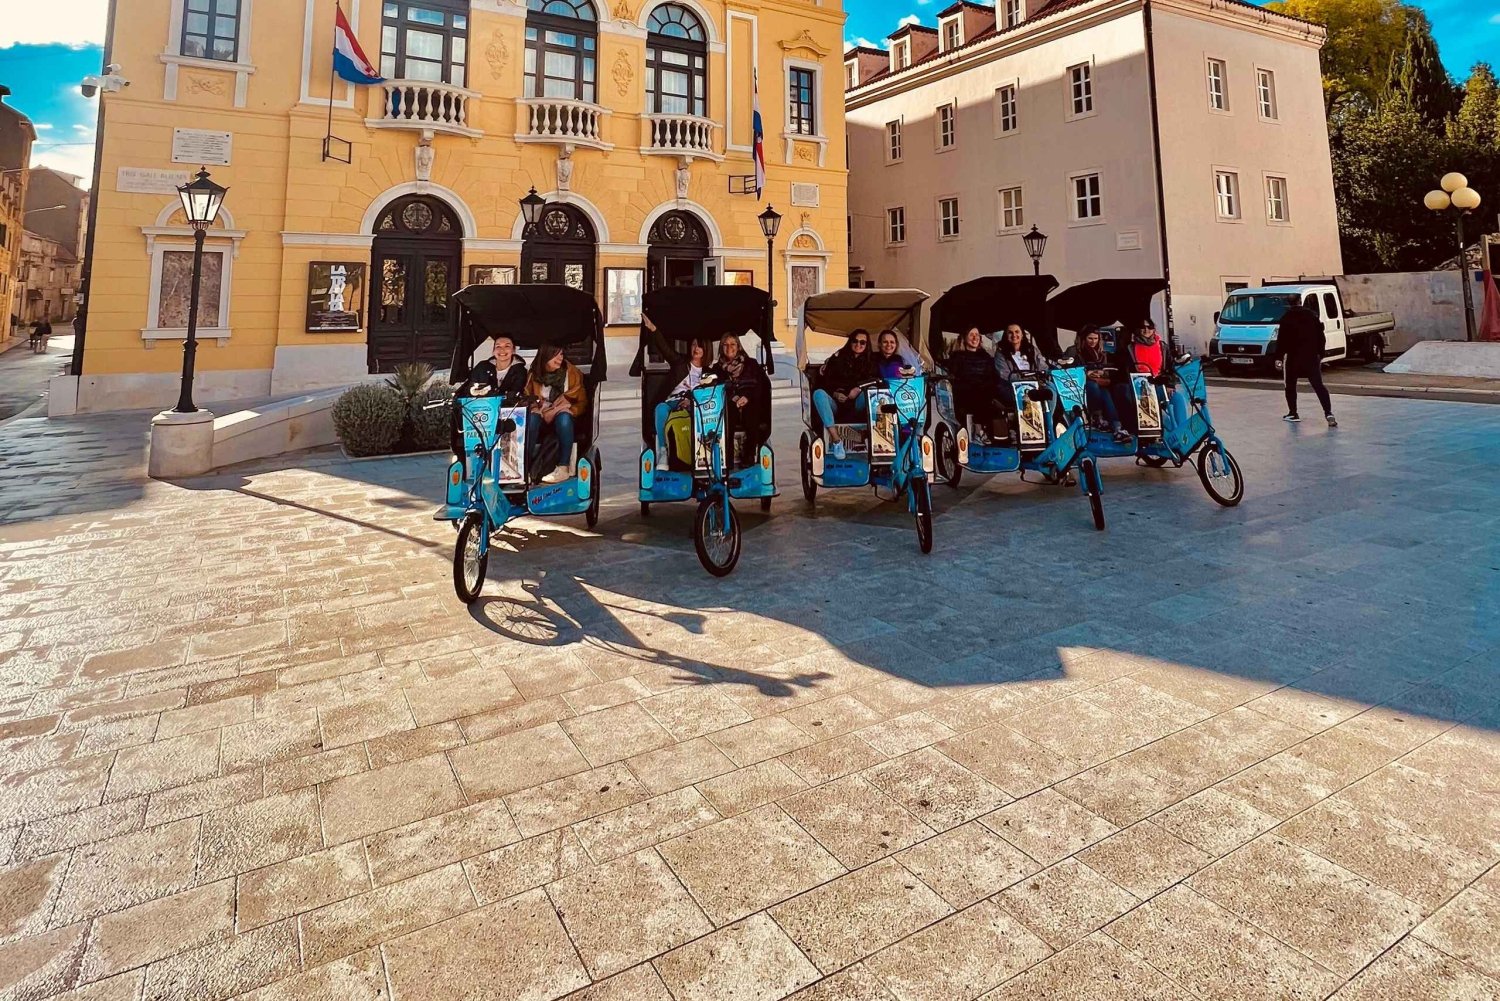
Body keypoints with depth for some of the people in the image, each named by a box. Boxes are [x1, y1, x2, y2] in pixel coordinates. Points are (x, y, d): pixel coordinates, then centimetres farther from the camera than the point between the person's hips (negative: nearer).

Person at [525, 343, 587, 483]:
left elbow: (582, 401, 2)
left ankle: (563, 468, -41)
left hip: (564, 419, -1)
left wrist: (568, 409, -17)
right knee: (531, 418, -33)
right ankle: (523, 466, -37)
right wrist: (536, 407, -11)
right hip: (542, 417, 1)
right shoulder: (534, 374, 3)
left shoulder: (572, 372, 0)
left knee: (563, 417, -36)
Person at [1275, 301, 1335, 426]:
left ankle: (1293, 413, 13)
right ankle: (1328, 413, -9)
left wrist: (1279, 356, -5)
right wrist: (1320, 355, 15)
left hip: (1292, 356, -3)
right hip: (1312, 356, 3)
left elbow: (1281, 338, -9)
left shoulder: (1287, 317, -6)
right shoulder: (1313, 315, 7)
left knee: (1291, 385, 12)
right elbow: (1321, 337, 9)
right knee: (1318, 385, 2)